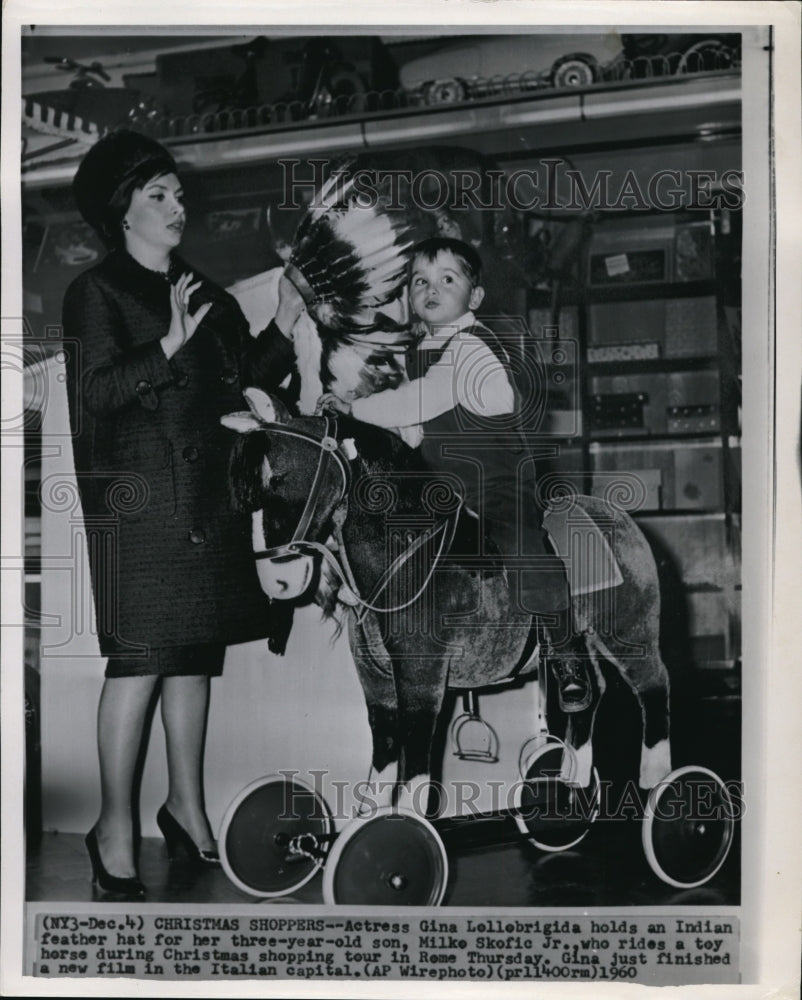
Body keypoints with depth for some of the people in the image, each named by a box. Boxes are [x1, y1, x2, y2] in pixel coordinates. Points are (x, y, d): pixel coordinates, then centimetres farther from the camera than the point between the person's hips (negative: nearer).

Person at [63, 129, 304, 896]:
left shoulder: (201, 294, 19)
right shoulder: (97, 292, -1)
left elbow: (243, 384, 16)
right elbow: (94, 388, -13)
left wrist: (286, 321, 5)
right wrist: (169, 344, -20)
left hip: (206, 498, 7)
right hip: (139, 500, -6)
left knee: (196, 654, 9)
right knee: (140, 659, -8)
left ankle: (186, 805, 20)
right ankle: (114, 827, 2)